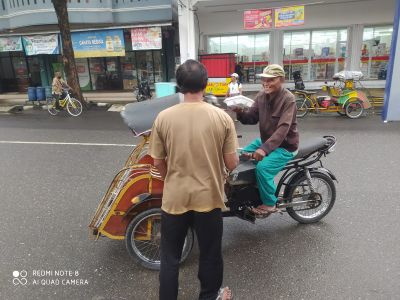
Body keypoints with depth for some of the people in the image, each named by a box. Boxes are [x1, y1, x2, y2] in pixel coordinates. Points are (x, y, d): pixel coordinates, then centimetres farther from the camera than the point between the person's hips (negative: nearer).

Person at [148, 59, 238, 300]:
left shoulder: (163, 117, -9)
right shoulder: (222, 117, -11)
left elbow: (158, 162, -2)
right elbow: (232, 163, -8)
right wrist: (234, 158, 15)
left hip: (174, 197, 0)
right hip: (209, 197, 0)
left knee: (170, 257, 19)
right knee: (210, 254, 22)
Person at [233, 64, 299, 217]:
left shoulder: (288, 99, -20)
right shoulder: (261, 96, 1)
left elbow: (283, 128, -29)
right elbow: (251, 118, 1)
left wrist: (265, 148, -38)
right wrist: (240, 112, -22)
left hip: (285, 145, -8)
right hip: (265, 140, 8)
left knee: (262, 168, -28)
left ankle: (269, 203, -5)